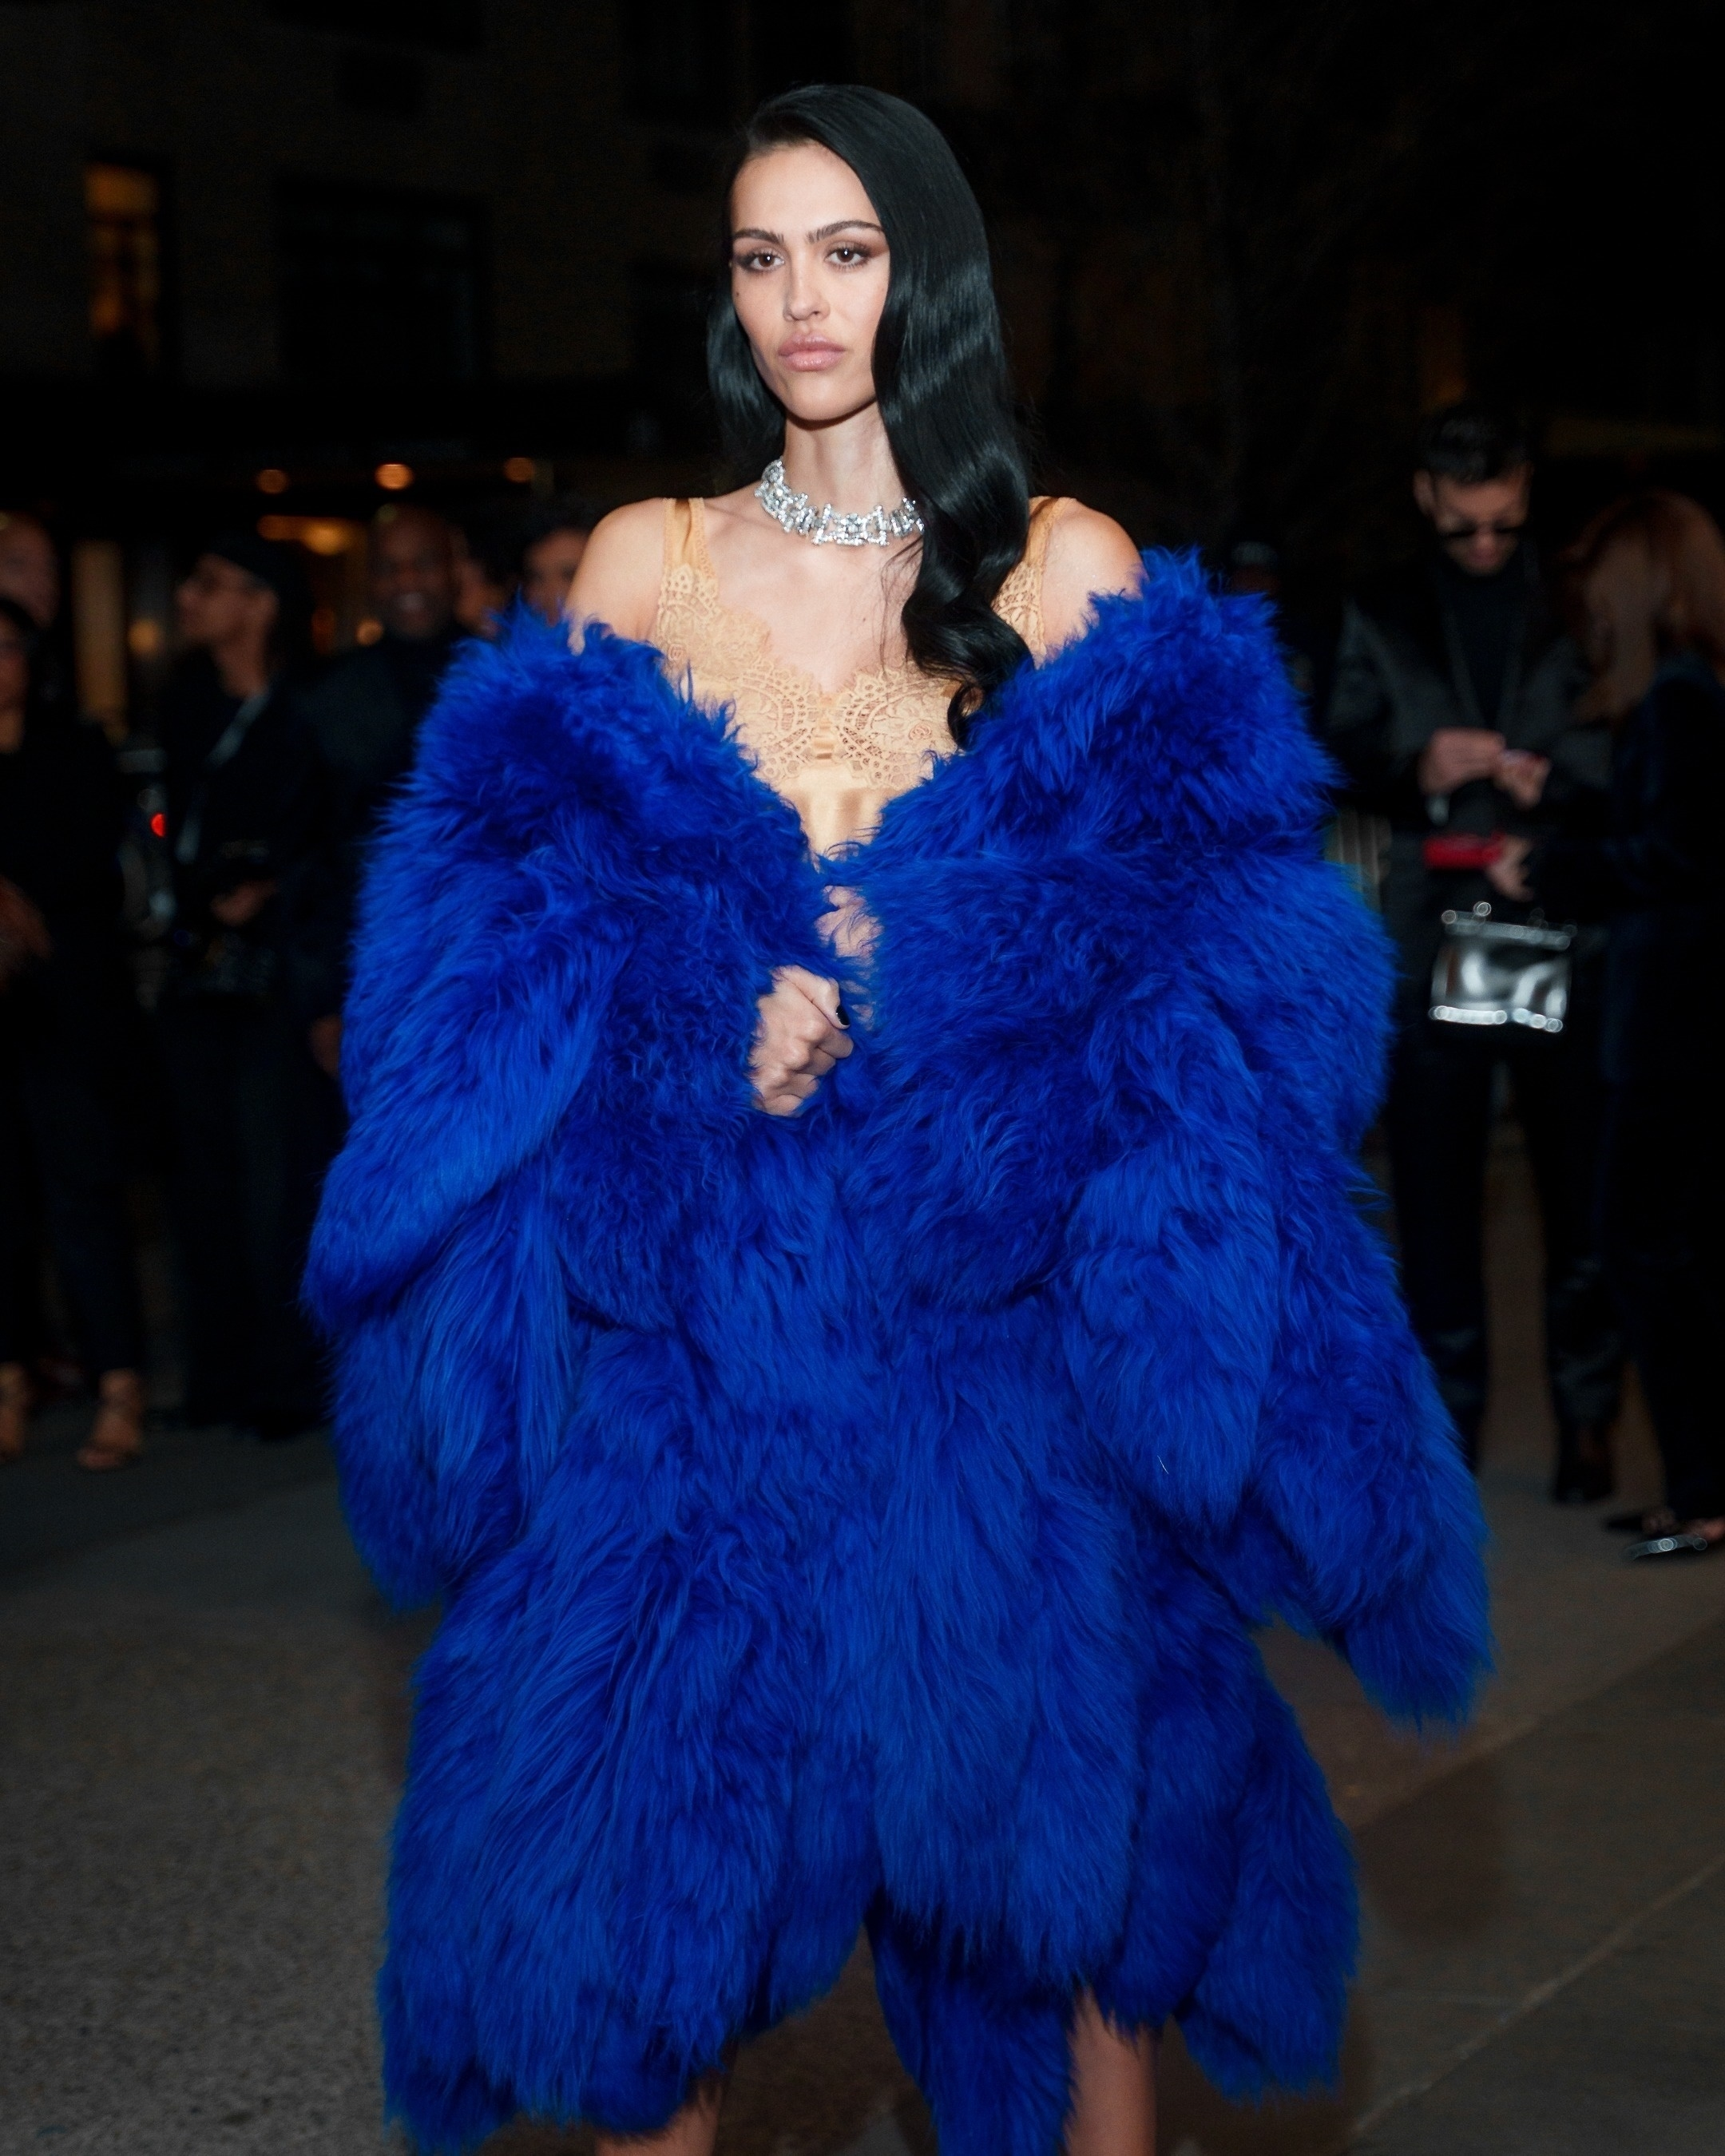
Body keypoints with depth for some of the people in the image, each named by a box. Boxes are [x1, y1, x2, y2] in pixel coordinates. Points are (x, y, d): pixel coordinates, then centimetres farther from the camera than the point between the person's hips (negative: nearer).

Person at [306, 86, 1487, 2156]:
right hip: (696, 1302, 1)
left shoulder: (1072, 570, 5)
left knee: (1063, 1810, 3)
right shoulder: (645, 566, 8)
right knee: (662, 1808, 1)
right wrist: (723, 1030, -12)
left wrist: (884, 999, -13)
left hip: (1005, 1289, -1)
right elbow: (540, 933, 7)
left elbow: (1180, 927, 0)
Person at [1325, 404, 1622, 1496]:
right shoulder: (1383, 618, 10)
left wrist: (1556, 781, -15)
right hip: (1435, 940, 2)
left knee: (1582, 1185, -1)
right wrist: (1418, 770, -11)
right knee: (1435, 1188, 5)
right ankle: (1449, 1401, 16)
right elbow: (1345, 761, 9)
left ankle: (1588, 1414, 9)